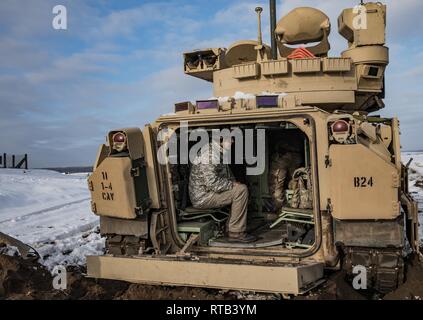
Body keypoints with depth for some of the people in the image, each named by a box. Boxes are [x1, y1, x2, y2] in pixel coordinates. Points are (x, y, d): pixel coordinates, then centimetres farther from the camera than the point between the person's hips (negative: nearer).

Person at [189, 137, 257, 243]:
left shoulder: (220, 152, 12)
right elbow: (212, 182, -28)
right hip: (203, 197, -10)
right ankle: (235, 233, -13)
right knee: (241, 190, -18)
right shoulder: (209, 153, -22)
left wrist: (234, 183, 5)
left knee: (241, 188, 11)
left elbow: (227, 174, 23)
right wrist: (232, 184, -16)